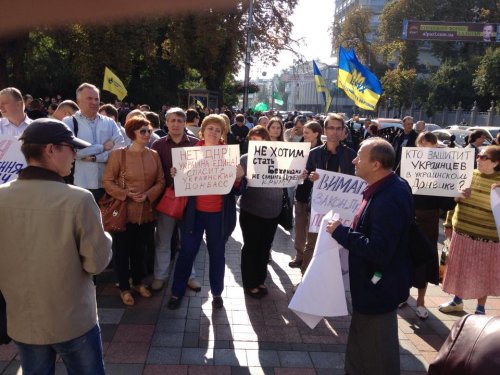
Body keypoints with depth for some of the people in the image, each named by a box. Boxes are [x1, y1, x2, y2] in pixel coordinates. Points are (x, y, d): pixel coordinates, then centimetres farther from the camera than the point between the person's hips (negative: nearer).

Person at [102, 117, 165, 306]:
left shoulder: (154, 155, 2)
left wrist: (148, 195, -13)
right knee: (122, 250, 8)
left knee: (139, 249, 19)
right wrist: (126, 194, -21)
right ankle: (124, 288, 24)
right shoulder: (118, 154, -10)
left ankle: (138, 282, 37)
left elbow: (160, 181, 3)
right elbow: (107, 181, -10)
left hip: (146, 211, 4)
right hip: (124, 211, -4)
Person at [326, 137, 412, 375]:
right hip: (373, 283, 10)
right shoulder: (387, 188, 2)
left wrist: (341, 233, -24)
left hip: (378, 287, -10)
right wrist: (348, 229, 0)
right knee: (362, 348, 27)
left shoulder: (388, 199, -31)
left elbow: (379, 252, -33)